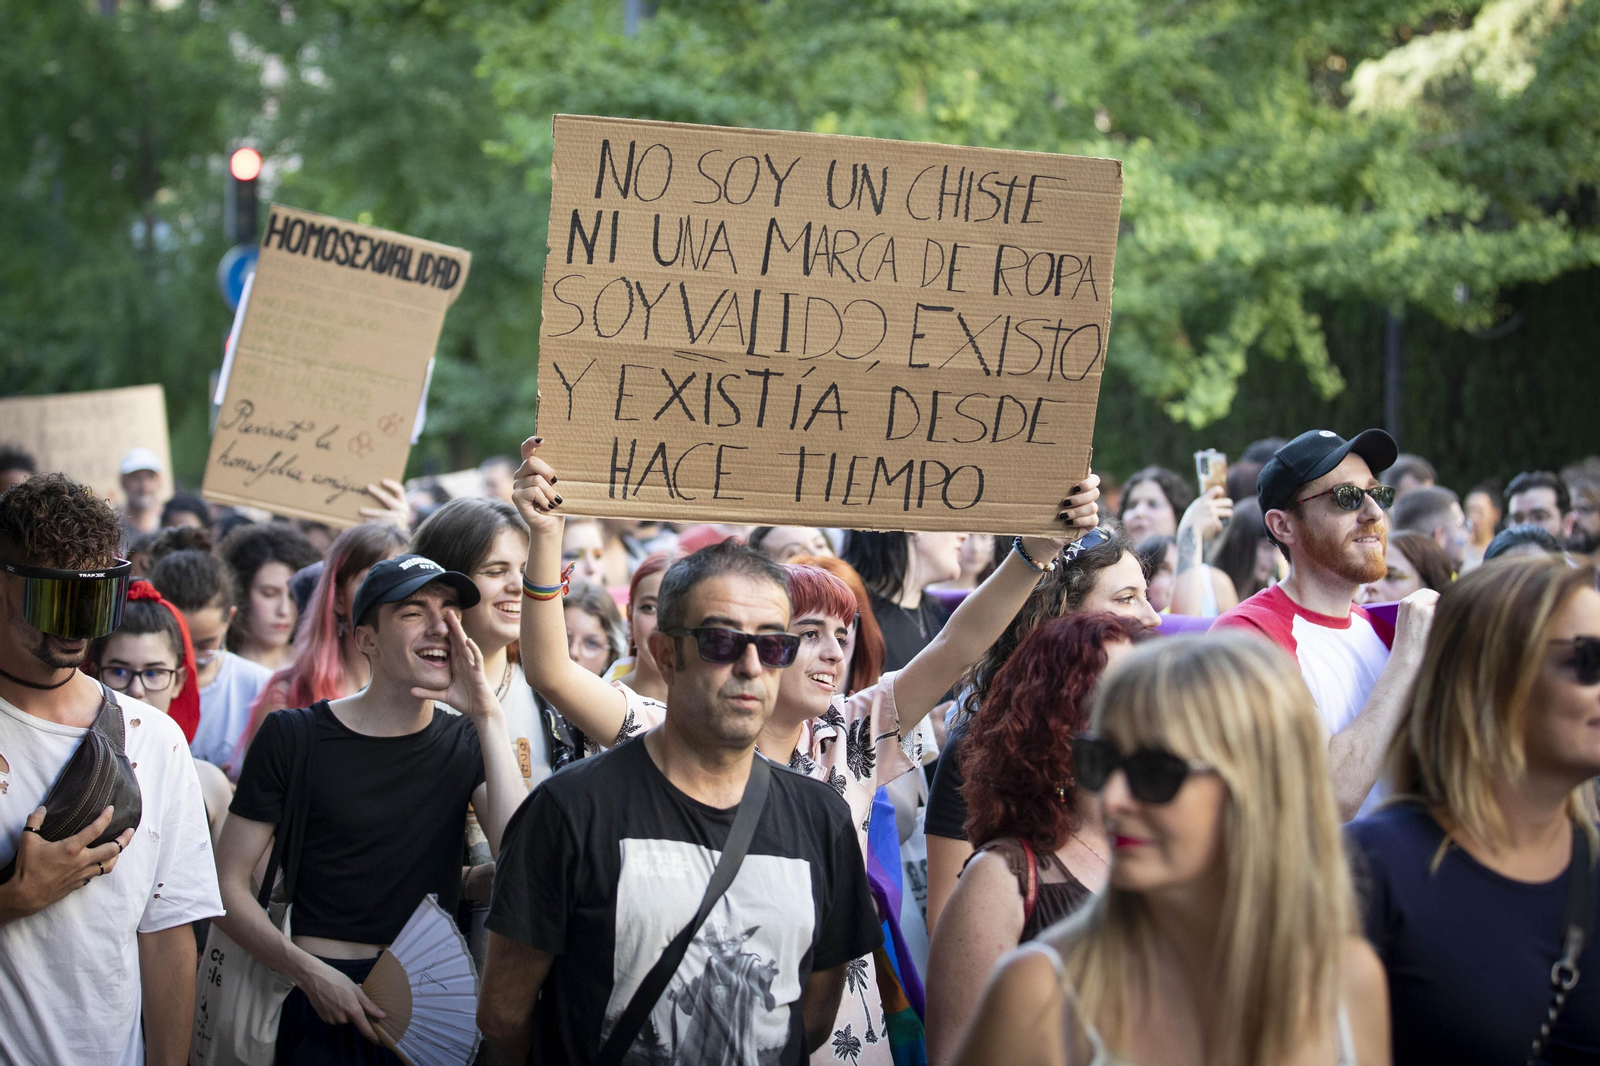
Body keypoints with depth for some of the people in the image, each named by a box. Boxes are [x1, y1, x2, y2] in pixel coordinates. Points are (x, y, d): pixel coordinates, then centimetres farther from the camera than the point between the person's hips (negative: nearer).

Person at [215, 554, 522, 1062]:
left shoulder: (467, 743, 4)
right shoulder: (293, 738, -2)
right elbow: (229, 885, -2)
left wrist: (488, 716, -16)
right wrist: (310, 972, -16)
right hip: (325, 1000, -2)